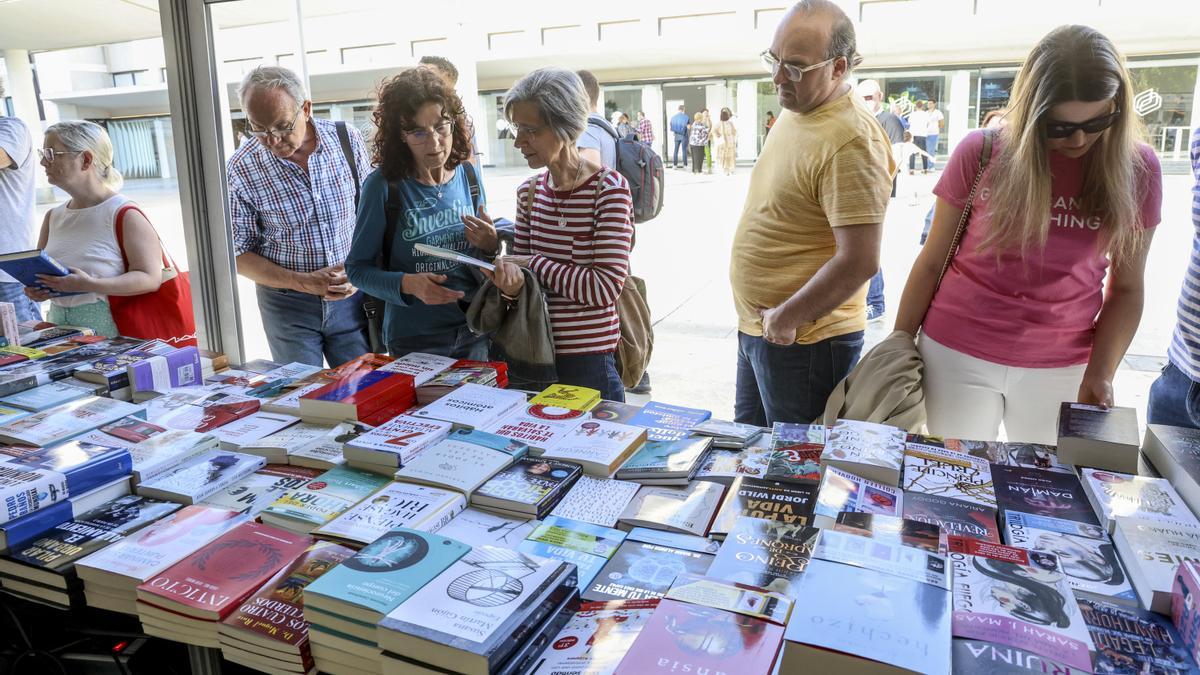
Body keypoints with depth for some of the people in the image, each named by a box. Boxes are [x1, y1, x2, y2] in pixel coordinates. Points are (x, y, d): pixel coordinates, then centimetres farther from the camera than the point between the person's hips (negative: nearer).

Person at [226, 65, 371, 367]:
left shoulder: (347, 139, -6)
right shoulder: (242, 169, -11)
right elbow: (239, 254, -4)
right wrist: (303, 282, -16)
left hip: (352, 295, 1)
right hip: (288, 305, -1)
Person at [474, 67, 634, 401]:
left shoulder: (609, 188, -13)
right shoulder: (529, 191, 5)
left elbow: (606, 286, -19)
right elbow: (522, 261, 11)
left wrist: (533, 263, -15)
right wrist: (512, 281, -13)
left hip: (589, 361, -6)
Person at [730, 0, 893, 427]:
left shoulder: (850, 142, -23)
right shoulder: (794, 112, 7)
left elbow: (859, 262, -27)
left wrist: (788, 317, -17)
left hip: (805, 341, -9)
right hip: (758, 328, 9)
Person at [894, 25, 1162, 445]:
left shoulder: (1136, 168, -4)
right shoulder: (981, 152, -9)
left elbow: (1126, 289, 2)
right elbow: (932, 262, -2)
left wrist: (1100, 373, -11)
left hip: (1062, 367, 1)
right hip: (957, 354, -1)